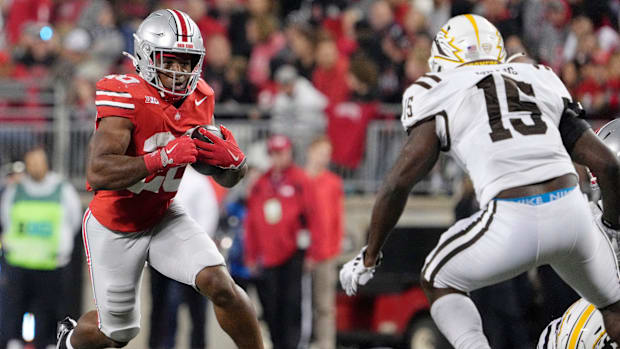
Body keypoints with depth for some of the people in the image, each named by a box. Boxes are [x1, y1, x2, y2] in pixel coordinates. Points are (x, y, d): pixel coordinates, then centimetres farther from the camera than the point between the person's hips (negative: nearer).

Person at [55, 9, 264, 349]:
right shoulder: (127, 98, -27)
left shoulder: (198, 100, -8)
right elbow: (98, 174, -40)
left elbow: (227, 179, 2)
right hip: (113, 228, -4)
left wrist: (232, 158, -22)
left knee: (219, 284, -20)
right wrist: (166, 157, -44)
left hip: (163, 217, 4)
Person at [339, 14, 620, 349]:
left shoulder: (441, 97, 12)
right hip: (572, 214, 4)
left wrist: (369, 257, 16)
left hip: (513, 222, -3)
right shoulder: (544, 84, 23)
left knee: (438, 281, 23)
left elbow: (399, 181, 5)